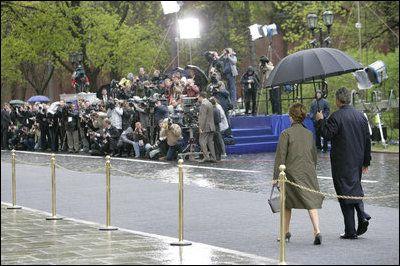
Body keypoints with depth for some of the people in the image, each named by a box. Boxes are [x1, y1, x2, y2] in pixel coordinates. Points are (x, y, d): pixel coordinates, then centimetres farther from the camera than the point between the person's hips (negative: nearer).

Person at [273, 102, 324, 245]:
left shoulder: (286, 133, -9)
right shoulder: (309, 134, 7)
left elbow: (280, 156, -11)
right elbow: (314, 155, 15)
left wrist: (276, 176, -7)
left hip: (292, 173, -3)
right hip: (309, 173, 3)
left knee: (287, 203, 14)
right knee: (312, 201, -2)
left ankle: (286, 232, 24)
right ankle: (317, 231, -19)